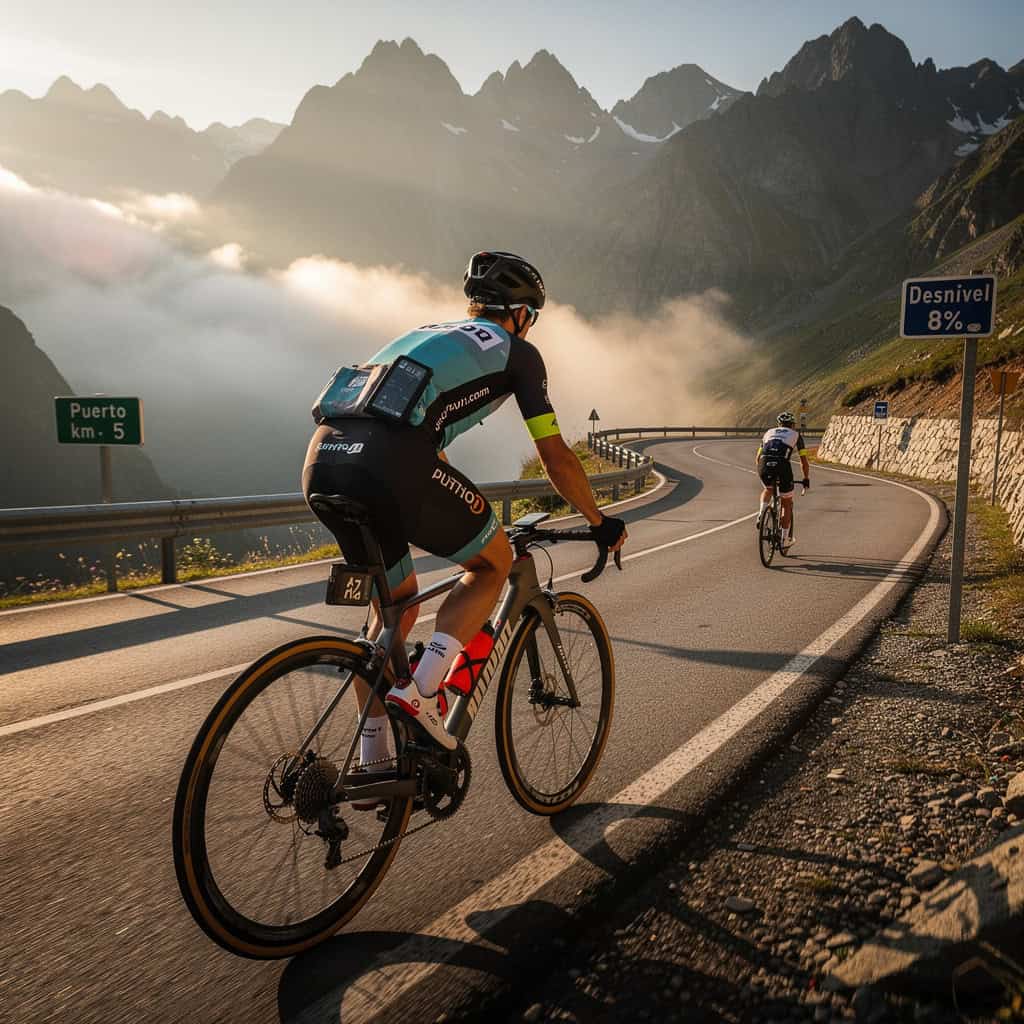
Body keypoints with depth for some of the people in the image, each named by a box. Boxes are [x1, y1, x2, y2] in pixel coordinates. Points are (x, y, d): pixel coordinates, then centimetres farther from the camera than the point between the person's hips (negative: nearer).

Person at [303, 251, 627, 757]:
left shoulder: (429, 333, 37)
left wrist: (464, 518, 54)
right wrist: (601, 523, 32)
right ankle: (421, 689, 3)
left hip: (322, 458, 7)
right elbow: (556, 456, 17)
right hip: (389, 461, -7)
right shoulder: (515, 350, 18)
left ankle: (370, 764, 27)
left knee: (396, 604, 24)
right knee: (494, 563, 18)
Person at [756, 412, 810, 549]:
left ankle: (761, 513, 9)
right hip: (782, 467, -2)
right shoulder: (796, 435, 22)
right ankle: (785, 539, 21)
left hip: (764, 466, 3)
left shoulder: (769, 432, 29)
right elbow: (804, 462, 18)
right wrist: (806, 479, 32)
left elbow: (757, 458, 30)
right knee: (787, 503, 18)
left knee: (768, 489, 36)